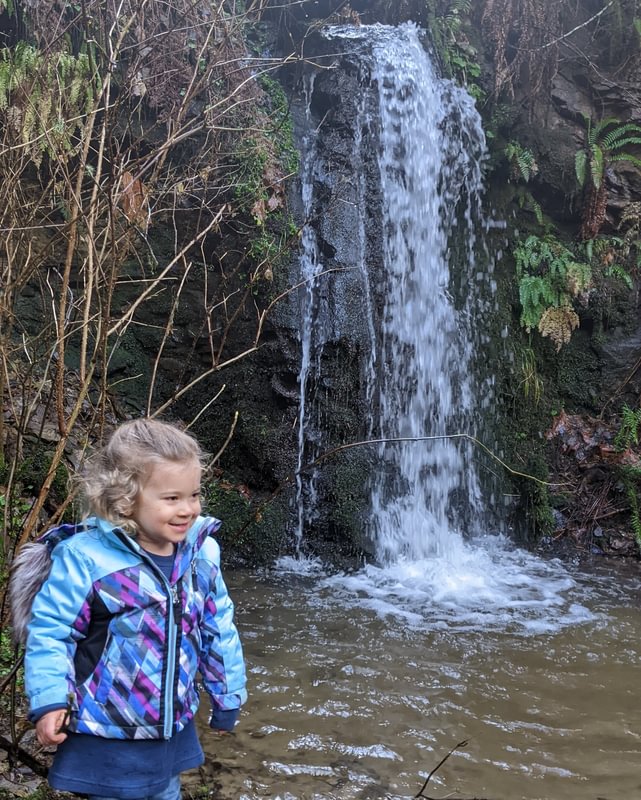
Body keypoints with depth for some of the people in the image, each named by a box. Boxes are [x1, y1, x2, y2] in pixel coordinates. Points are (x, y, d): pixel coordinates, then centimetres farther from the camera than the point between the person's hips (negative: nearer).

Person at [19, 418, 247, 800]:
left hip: (174, 729, 5)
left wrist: (228, 695, 13)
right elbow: (51, 629, -14)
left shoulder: (202, 553, -6)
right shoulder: (86, 557, -23)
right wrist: (50, 700, -20)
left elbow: (218, 629, 6)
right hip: (105, 736, -5)